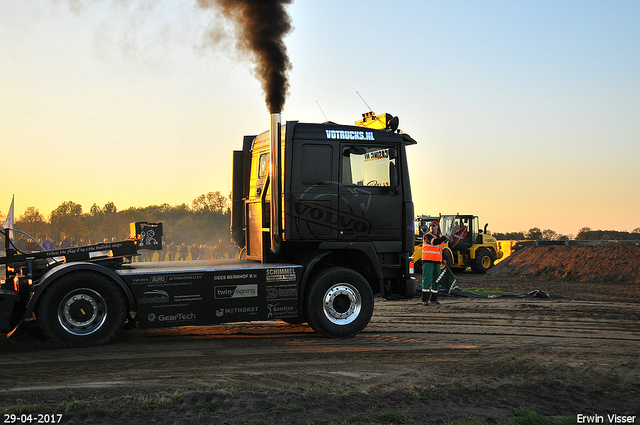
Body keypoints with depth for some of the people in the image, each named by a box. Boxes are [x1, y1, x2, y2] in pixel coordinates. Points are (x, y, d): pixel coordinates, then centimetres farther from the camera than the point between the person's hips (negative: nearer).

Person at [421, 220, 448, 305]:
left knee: (436, 281, 7)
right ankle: (425, 299, -10)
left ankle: (433, 298, 18)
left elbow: (442, 249, 27)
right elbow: (434, 242, -23)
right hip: (428, 261, -6)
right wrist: (445, 238, -14)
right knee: (427, 280, -11)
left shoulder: (440, 237, 17)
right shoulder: (427, 236, -4)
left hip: (437, 263, 6)